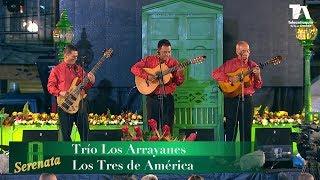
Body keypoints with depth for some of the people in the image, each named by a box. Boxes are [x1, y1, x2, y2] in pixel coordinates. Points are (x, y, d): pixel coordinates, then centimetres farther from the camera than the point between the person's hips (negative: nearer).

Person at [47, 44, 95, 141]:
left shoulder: (79, 69, 14)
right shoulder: (57, 70, 3)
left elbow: (85, 86, 16)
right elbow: (50, 86, 0)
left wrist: (91, 82, -4)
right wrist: (60, 92, -15)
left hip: (80, 102, 3)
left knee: (85, 131, 1)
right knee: (66, 133, 0)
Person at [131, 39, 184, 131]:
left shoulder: (173, 62, 3)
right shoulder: (149, 60, 1)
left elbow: (179, 82, 4)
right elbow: (134, 68, -5)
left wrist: (180, 74, -18)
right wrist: (147, 76, -17)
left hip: (168, 98, 0)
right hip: (153, 98, 0)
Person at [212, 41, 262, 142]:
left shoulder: (253, 66, 9)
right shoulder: (229, 64, 3)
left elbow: (258, 86, 7)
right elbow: (215, 74, -4)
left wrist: (257, 76, -13)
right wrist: (229, 79, -13)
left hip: (247, 99, 2)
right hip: (231, 99, -2)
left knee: (246, 128, 4)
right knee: (231, 127, 1)